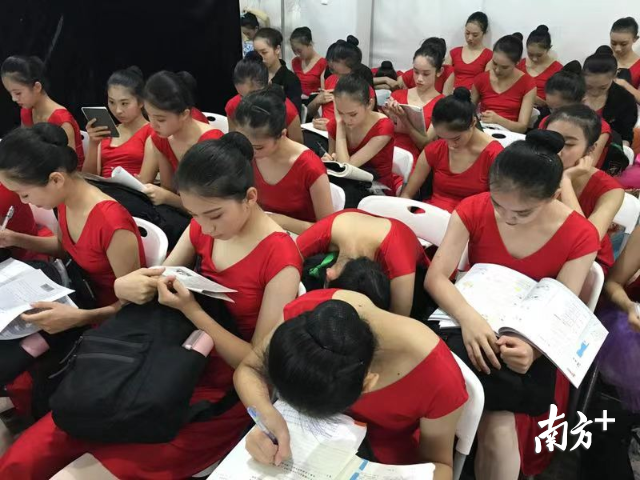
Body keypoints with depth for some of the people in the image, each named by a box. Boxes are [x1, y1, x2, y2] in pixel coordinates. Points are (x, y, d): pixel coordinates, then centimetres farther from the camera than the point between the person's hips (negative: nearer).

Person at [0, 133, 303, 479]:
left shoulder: (280, 259, -19)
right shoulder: (202, 229, 1)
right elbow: (155, 290, 9)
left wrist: (191, 310, -25)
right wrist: (126, 286, -16)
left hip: (225, 397, -5)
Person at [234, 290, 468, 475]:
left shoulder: (439, 381, -37)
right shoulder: (307, 312, -31)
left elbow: (438, 462, -17)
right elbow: (248, 370, -15)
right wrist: (267, 416, -35)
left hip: (386, 466, 0)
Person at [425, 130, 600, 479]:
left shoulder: (580, 236, -11)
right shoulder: (473, 209, -10)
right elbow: (436, 276, -16)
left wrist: (533, 349, -35)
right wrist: (468, 317, -36)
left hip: (528, 345, 0)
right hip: (470, 326, 1)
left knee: (499, 429, -25)